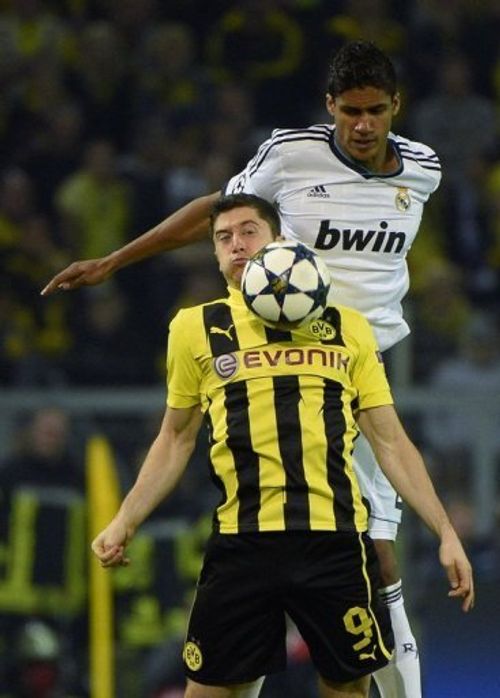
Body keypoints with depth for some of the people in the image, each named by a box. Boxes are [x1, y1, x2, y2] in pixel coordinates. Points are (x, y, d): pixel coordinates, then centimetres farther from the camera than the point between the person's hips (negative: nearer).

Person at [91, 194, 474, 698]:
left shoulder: (346, 327, 12)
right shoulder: (196, 328, 11)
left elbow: (391, 442, 12)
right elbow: (176, 439, 19)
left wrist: (446, 533, 6)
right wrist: (125, 521, 9)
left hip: (336, 539, 0)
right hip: (241, 540, 0)